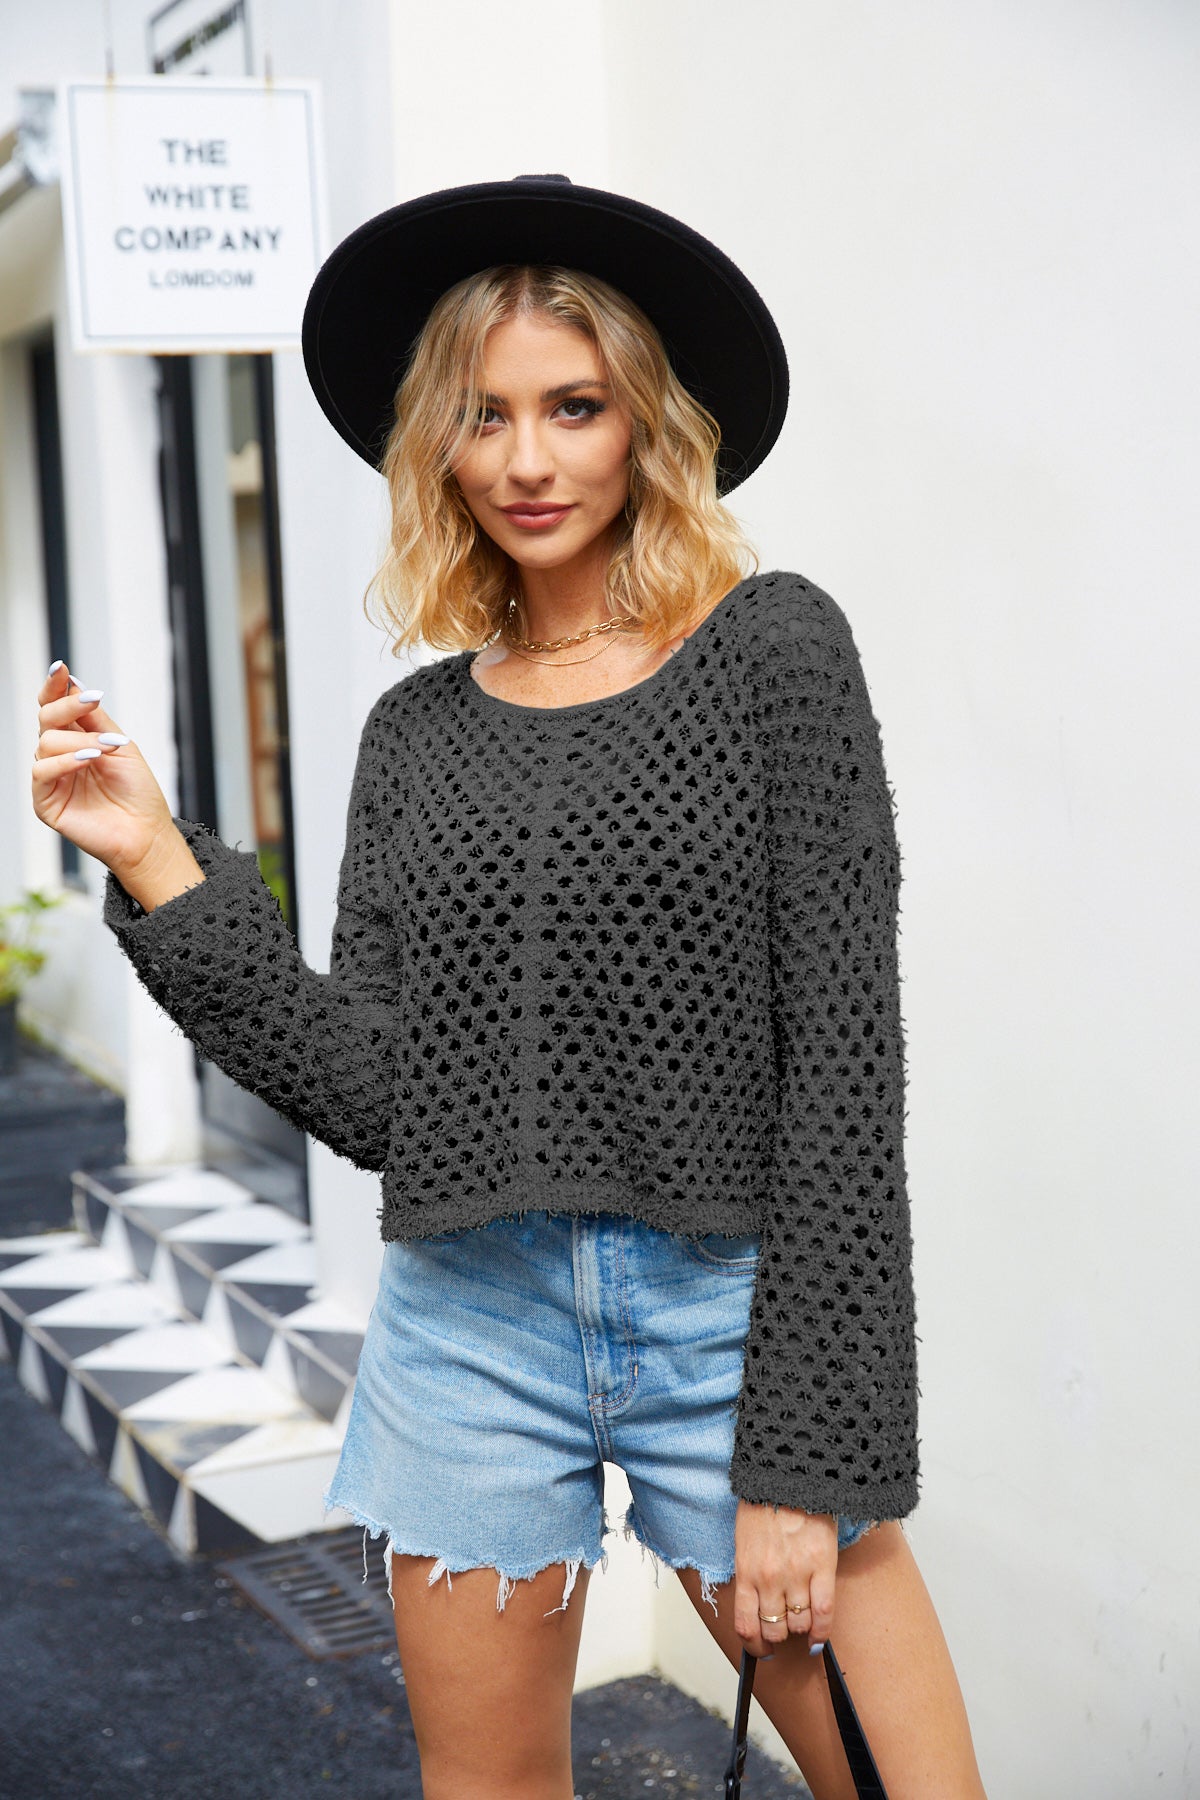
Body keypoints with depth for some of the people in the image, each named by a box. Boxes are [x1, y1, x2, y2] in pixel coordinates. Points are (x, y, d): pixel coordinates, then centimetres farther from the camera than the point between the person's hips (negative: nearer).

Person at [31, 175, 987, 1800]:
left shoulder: (769, 650, -3)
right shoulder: (418, 729, 8)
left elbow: (843, 1056, -8)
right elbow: (372, 1096, 1)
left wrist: (803, 1457, -11)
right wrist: (156, 865, -4)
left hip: (734, 1314, -3)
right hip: (471, 1325, 4)